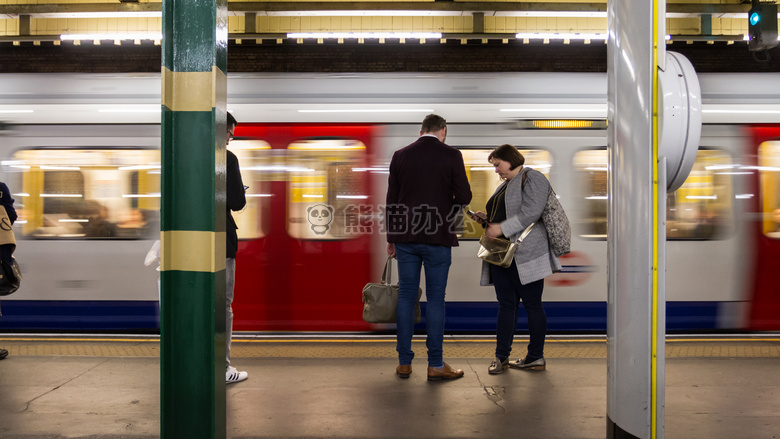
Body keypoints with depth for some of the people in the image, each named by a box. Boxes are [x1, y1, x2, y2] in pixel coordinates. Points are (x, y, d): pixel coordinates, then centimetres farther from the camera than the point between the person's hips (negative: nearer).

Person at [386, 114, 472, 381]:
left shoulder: (400, 156, 4)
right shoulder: (451, 156, -4)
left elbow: (392, 199, 6)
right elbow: (464, 196, -6)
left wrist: (391, 237, 13)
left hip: (405, 237, 3)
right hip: (438, 238, -3)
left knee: (406, 296, 8)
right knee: (435, 299, 3)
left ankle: (404, 362, 13)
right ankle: (435, 365, 8)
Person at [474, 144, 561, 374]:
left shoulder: (532, 178, -4)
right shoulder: (504, 185, 24)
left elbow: (531, 212, -18)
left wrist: (502, 227, -21)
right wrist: (487, 219, 10)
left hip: (525, 253, -8)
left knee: (532, 304, 0)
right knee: (506, 304, 8)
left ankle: (536, 357, 8)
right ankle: (501, 356, 11)